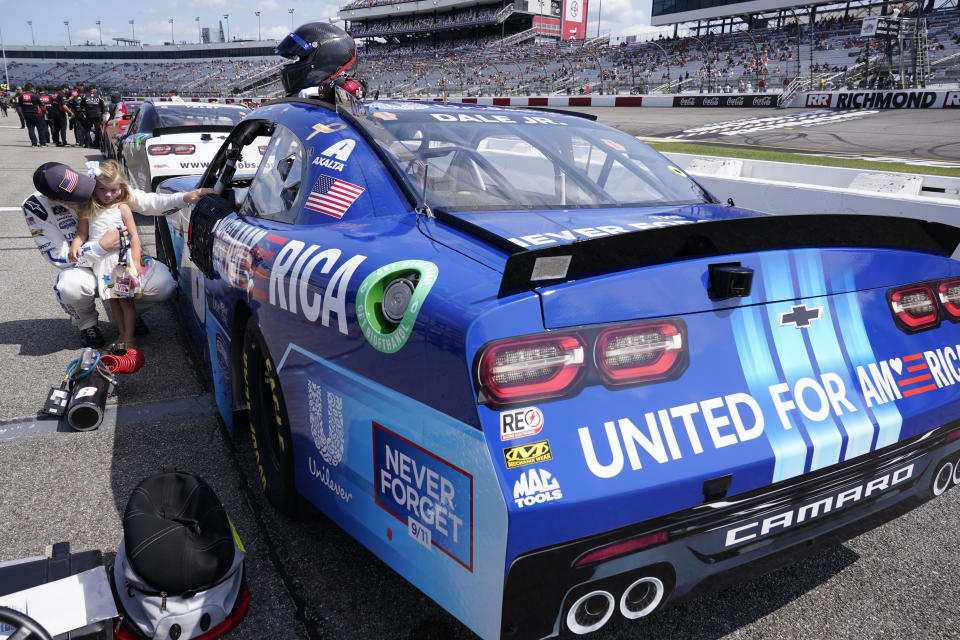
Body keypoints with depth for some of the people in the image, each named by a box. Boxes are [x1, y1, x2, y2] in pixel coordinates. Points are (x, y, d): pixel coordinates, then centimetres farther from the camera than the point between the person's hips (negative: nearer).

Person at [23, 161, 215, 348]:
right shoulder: (36, 207, -18)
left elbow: (146, 202, -5)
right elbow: (59, 257, -18)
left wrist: (185, 198, -18)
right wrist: (102, 247, -29)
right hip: (85, 268, -2)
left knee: (163, 284, -24)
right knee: (70, 285, -37)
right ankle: (86, 324, -1)